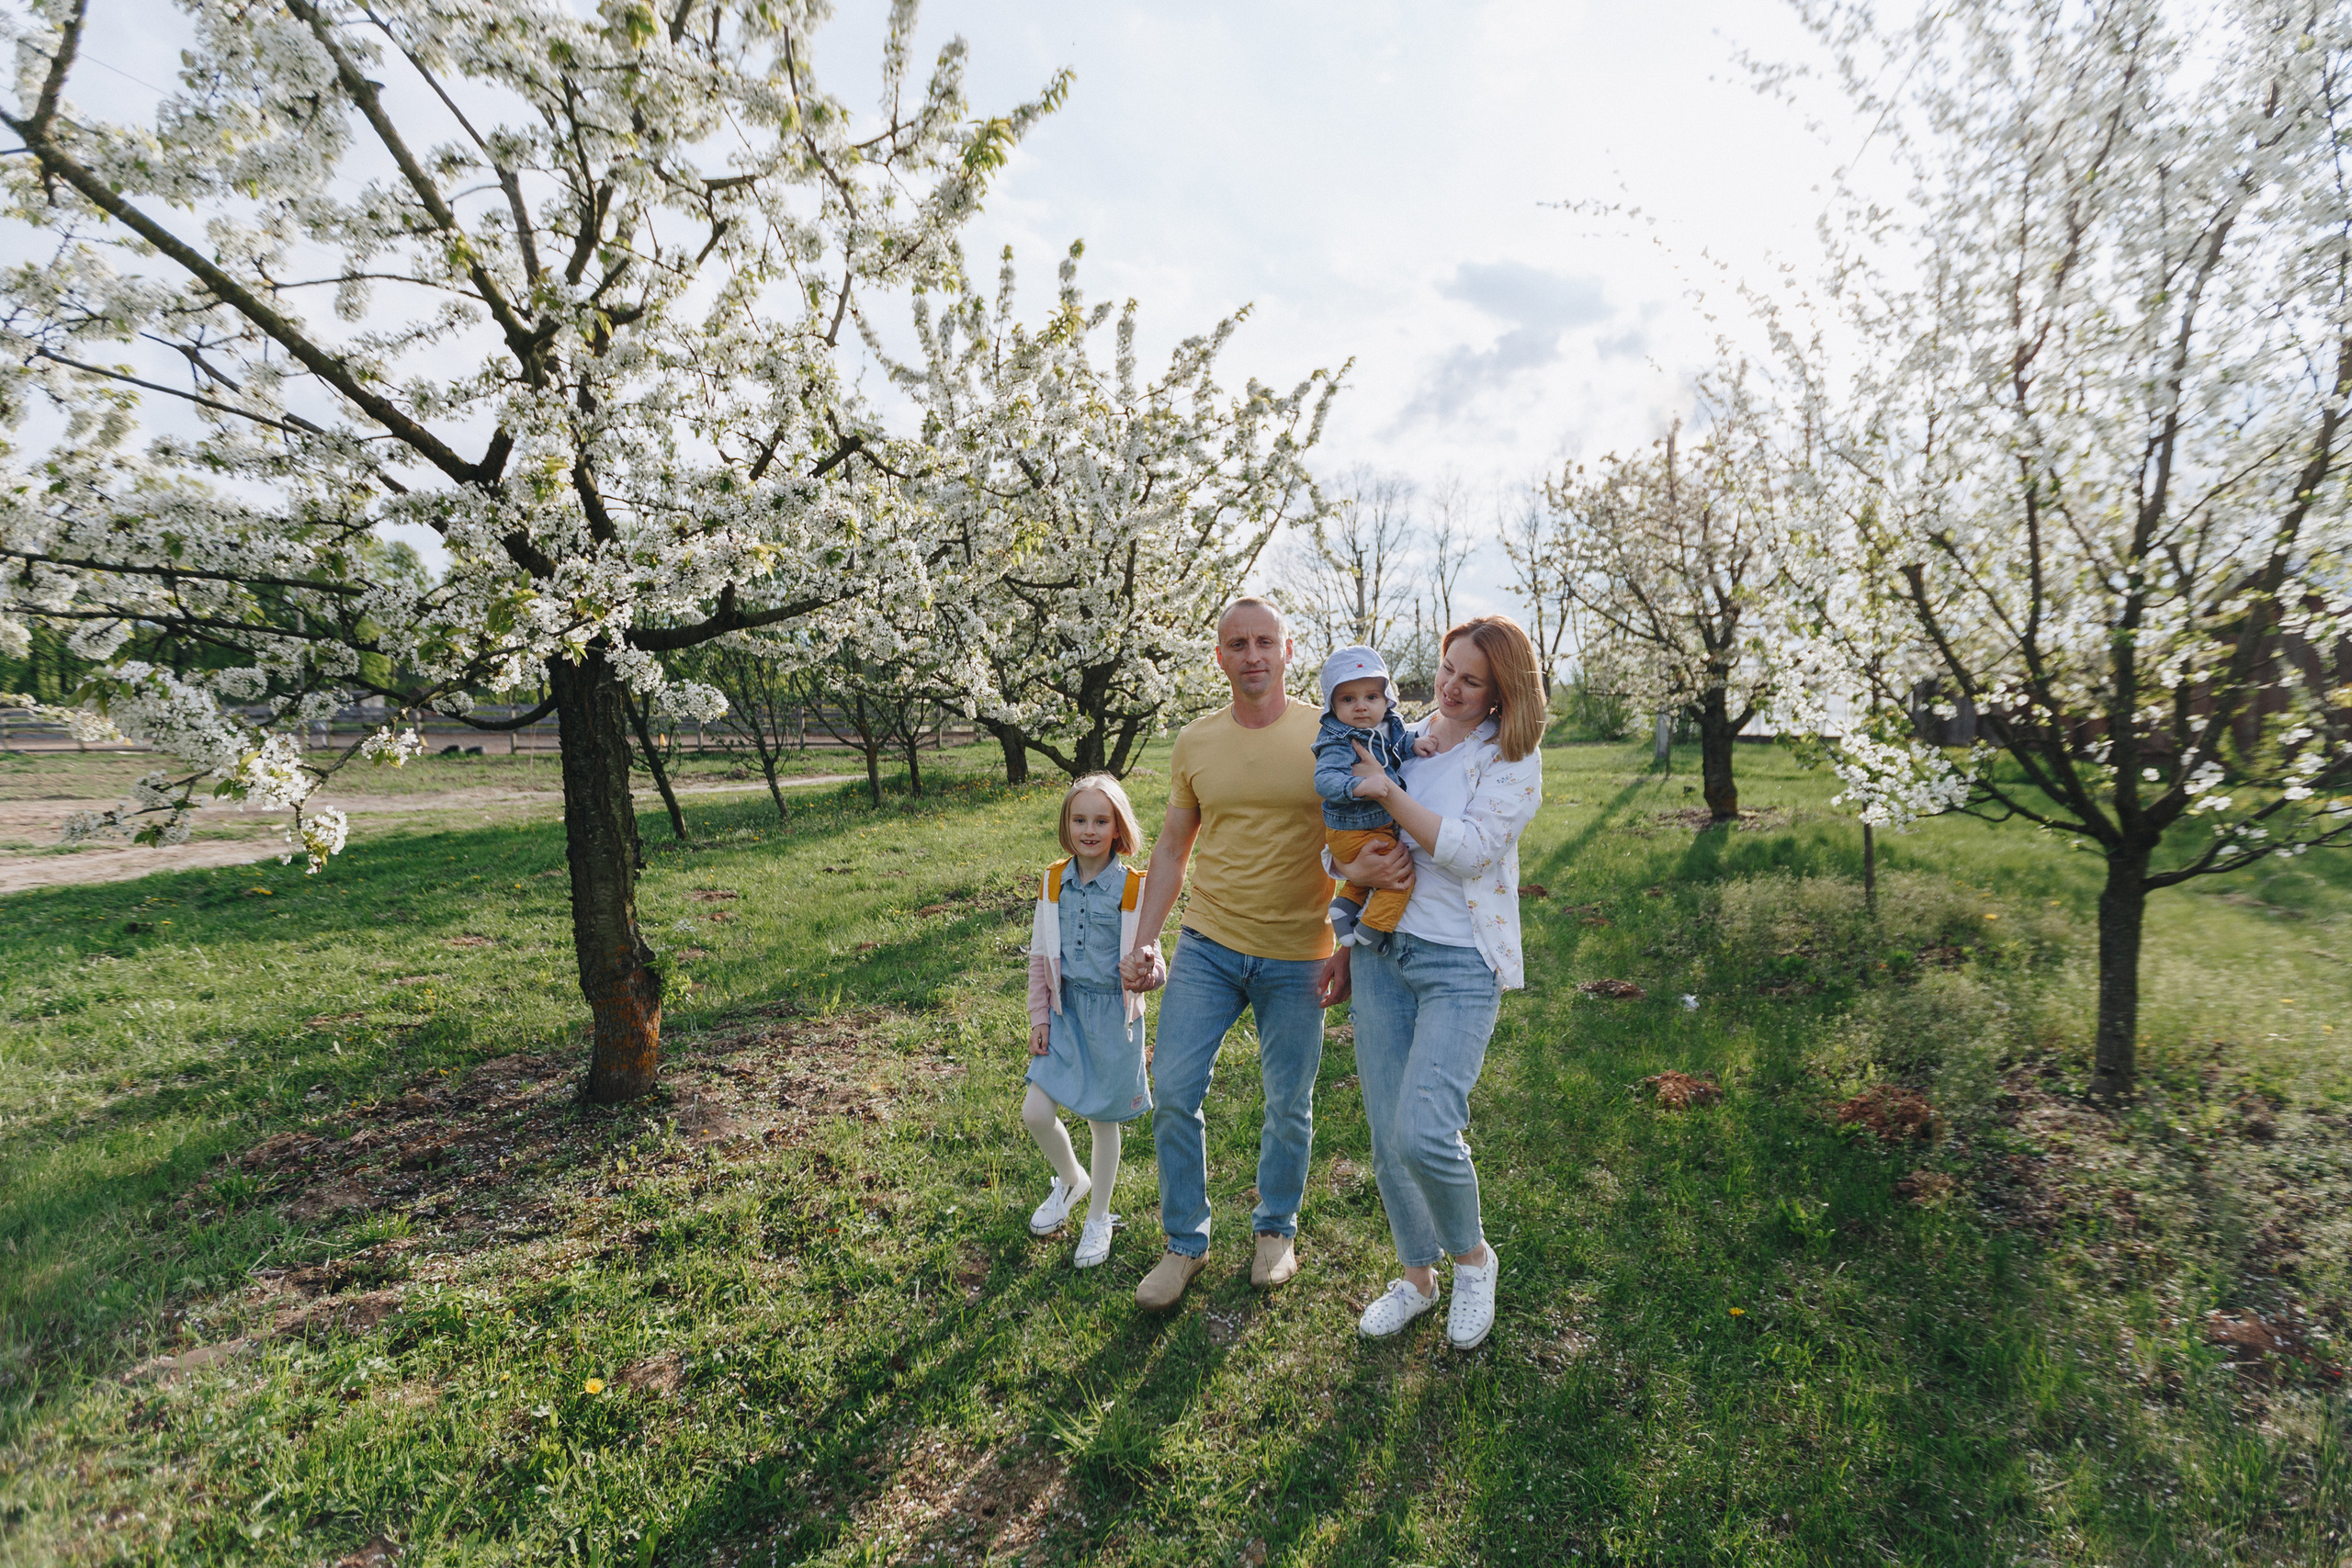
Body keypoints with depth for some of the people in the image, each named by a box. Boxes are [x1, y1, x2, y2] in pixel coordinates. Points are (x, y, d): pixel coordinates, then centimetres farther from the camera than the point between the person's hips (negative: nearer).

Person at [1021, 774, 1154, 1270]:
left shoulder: (1134, 888, -10)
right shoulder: (1053, 881, 0)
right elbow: (1039, 956, 7)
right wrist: (1038, 1016, 5)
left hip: (1113, 1013, -3)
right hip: (1066, 1009, 3)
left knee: (1104, 1120, 9)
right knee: (1036, 1112, -2)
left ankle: (1098, 1218, 33)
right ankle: (1071, 1180, 32)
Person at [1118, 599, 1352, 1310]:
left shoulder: (1324, 738, -6)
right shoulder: (1195, 743, 3)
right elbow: (1172, 849, 8)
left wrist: (1347, 948, -7)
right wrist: (1144, 939, 1)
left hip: (1296, 957, -2)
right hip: (1207, 945, 2)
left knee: (1289, 1106, 12)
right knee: (1173, 1091, 0)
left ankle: (1276, 1230, 37)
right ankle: (1185, 1243, 21)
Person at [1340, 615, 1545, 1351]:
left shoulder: (1513, 757, -4)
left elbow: (1469, 850, -16)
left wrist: (1389, 791, -17)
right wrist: (1350, 867, -6)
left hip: (1460, 963, -4)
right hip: (1383, 950, 5)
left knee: (1424, 1133, -14)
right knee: (1387, 1137, 8)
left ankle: (1473, 1257, 18)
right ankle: (1417, 1274, 32)